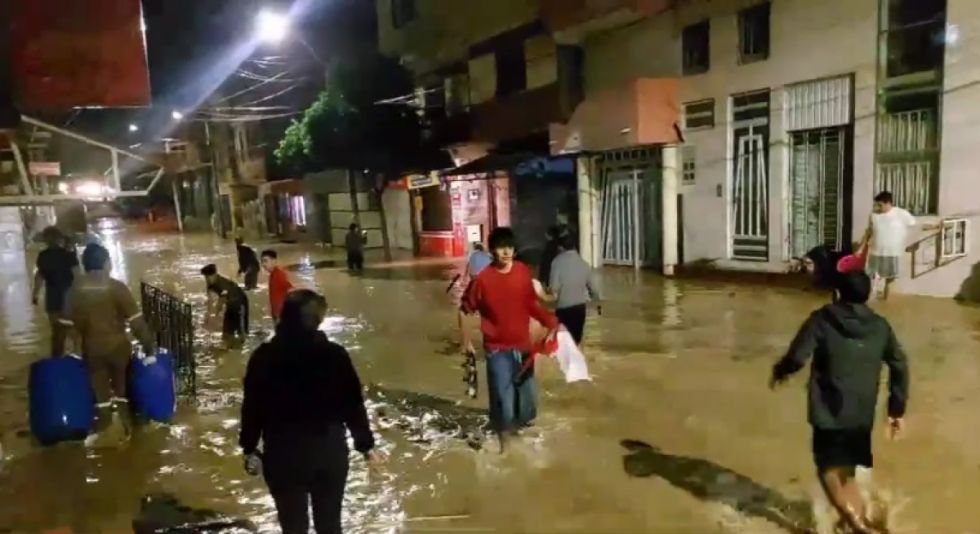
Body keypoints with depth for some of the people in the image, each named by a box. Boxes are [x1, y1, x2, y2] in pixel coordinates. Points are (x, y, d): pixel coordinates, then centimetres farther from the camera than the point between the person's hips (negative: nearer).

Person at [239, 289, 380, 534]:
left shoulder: (264, 357, -9)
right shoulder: (334, 355, -10)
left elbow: (253, 407, -4)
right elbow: (354, 404, -5)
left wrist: (249, 449, 10)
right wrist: (366, 444, 6)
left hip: (283, 454, -1)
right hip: (330, 451, 1)